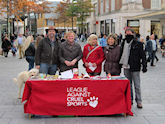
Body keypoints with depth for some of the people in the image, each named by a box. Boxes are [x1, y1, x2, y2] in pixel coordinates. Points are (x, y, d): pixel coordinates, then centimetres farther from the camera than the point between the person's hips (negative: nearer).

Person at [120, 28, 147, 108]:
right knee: (128, 85, 13)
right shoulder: (123, 43, 10)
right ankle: (130, 100, 23)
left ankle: (139, 101, 8)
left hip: (135, 68, -5)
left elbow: (143, 55, -5)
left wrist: (144, 65, -11)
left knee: (137, 85, -1)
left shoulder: (138, 44, -4)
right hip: (126, 67, 5)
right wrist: (121, 64, 16)